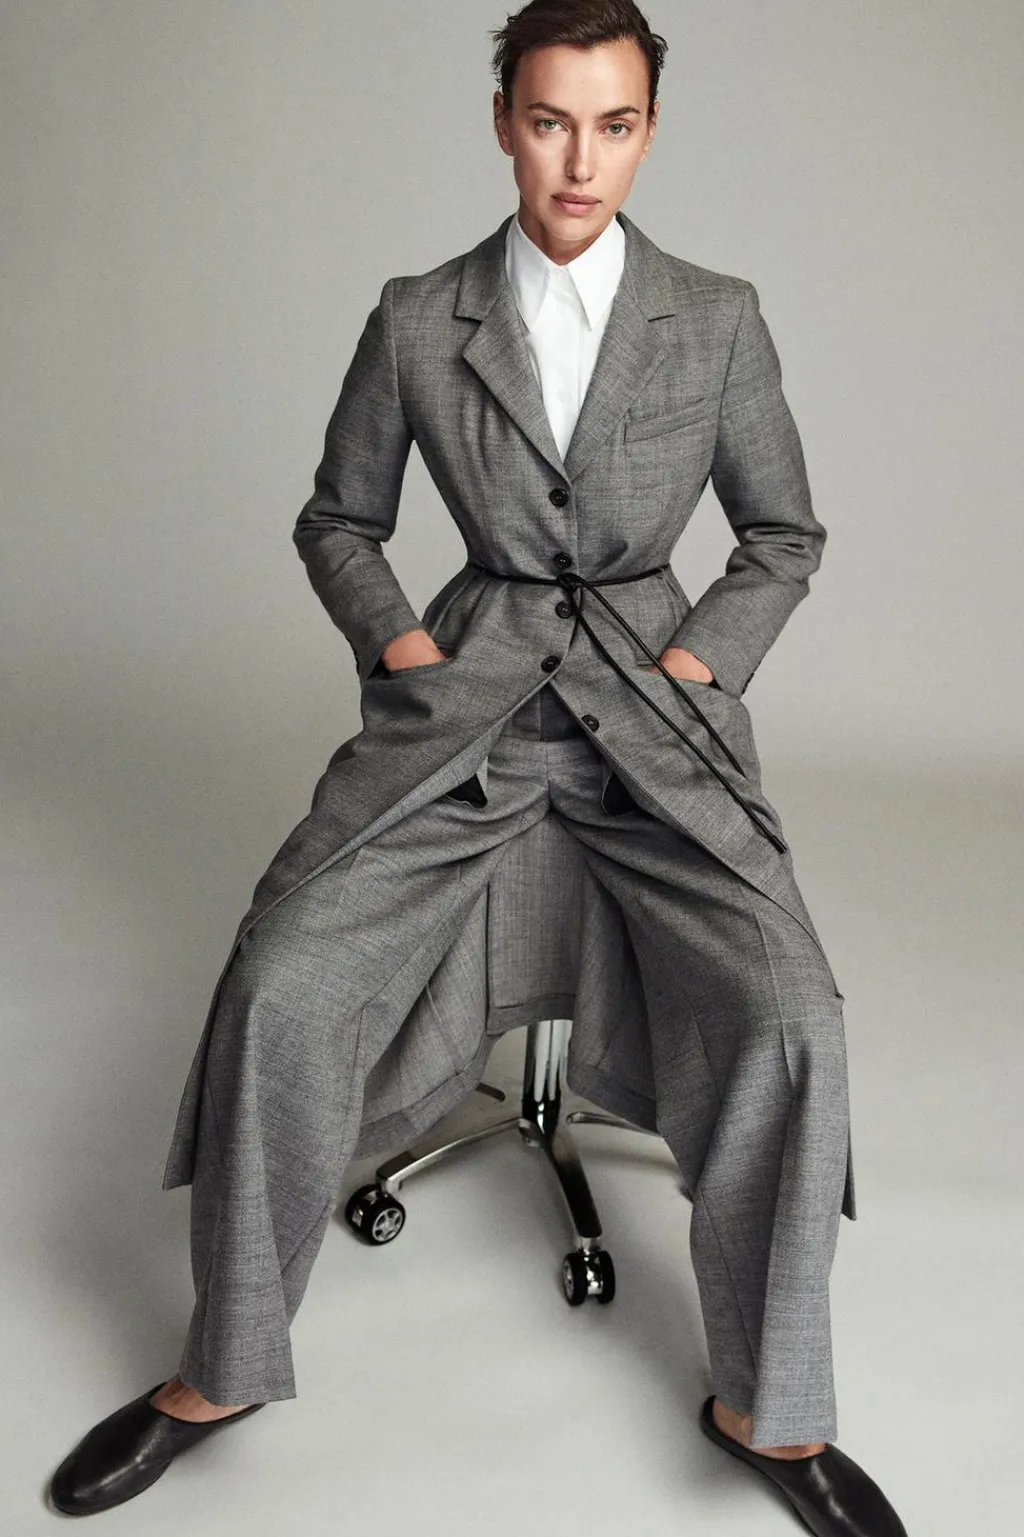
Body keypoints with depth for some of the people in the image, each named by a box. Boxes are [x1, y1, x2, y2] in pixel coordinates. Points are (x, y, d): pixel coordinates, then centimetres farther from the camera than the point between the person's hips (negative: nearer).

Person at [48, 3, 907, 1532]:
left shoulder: (718, 320, 2)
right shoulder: (416, 320, 3)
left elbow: (785, 534, 12)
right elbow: (338, 520, 14)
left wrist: (700, 663, -3)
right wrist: (403, 647, -2)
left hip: (653, 696, 0)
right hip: (462, 700, 1)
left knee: (788, 1016, -23)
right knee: (282, 987, -20)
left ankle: (768, 1403, -1)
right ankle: (222, 1366, 2)